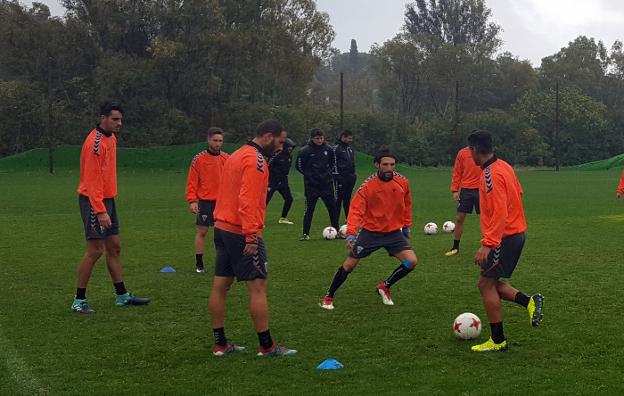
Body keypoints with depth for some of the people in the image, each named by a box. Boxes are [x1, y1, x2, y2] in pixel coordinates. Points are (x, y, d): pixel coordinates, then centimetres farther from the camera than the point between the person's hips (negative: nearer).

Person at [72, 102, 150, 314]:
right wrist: (100, 211, -25)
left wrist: (108, 206, 19)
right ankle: (79, 300, 1)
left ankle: (122, 295, 22)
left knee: (114, 247, 13)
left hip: (108, 200, 9)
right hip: (94, 201, -9)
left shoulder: (111, 138, 12)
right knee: (95, 250, -8)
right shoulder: (95, 143, -18)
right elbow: (91, 180, -21)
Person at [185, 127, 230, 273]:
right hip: (205, 201, -3)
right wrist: (192, 201, -12)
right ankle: (199, 264, 10)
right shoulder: (199, 159, -4)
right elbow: (192, 181, -4)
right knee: (201, 232, 2)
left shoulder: (227, 158, 7)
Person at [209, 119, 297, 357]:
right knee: (258, 286, -5)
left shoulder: (237, 155, 17)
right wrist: (251, 236, -23)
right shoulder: (255, 160, -14)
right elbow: (248, 201, -22)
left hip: (222, 228, 10)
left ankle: (220, 343, 15)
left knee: (220, 285, 9)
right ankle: (267, 346, -1)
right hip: (242, 233, -10)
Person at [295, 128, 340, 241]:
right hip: (311, 185, -3)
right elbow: (299, 166, 0)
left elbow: (333, 163, 18)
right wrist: (309, 175, -1)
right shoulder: (305, 151, -9)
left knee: (333, 207, 6)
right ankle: (305, 234, 7)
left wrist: (328, 172, 7)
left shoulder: (328, 149, 1)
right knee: (309, 209, 0)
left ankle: (337, 231, 17)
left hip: (327, 184, 3)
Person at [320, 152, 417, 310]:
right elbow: (356, 210, -23)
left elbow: (407, 204, 10)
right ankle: (328, 297, 19)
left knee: (411, 262, -13)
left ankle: (385, 287, 11)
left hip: (394, 232, 3)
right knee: (349, 265, -1)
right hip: (370, 232, -3)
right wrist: (351, 234, -35)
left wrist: (406, 226, 15)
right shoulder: (367, 186, -18)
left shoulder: (403, 182, -8)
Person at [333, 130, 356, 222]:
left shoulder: (350, 148, 16)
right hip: (341, 178, -8)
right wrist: (337, 175, -16)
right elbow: (334, 163, -14)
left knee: (347, 199, 14)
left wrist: (353, 175, 19)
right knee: (338, 199, -4)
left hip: (350, 177, 8)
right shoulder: (336, 148, -10)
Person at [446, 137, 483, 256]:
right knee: (459, 218, 2)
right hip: (465, 189, 1)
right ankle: (455, 247, 12)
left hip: (481, 190, -1)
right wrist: (454, 190, -2)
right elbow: (457, 173, 4)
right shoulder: (462, 153, 3)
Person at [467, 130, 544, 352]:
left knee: (486, 284, -1)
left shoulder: (491, 175, -22)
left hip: (504, 238, -10)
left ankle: (498, 341, 4)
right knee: (491, 283, 17)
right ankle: (530, 302, 7)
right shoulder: (503, 166, 8)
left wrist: (487, 244, -30)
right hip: (516, 232, 10)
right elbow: (518, 193, 20)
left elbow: (500, 212, -27)